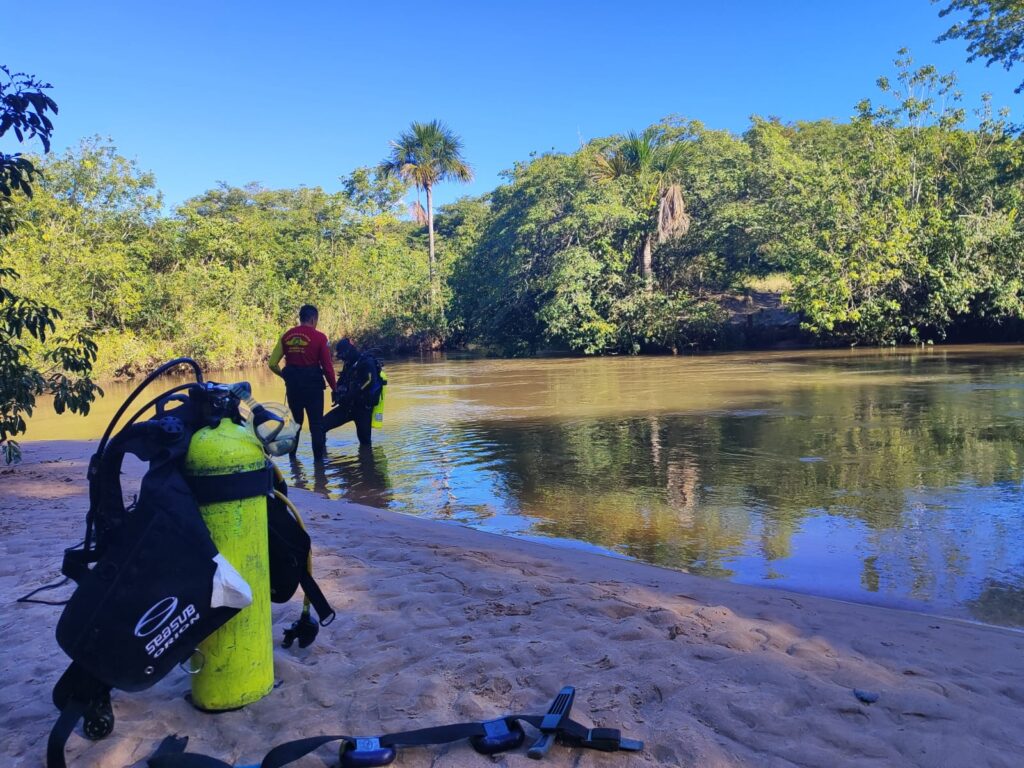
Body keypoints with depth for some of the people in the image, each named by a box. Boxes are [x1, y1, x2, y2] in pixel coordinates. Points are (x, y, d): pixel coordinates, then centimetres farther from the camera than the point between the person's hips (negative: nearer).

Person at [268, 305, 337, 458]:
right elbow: (327, 366, -9)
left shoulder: (286, 336, 3)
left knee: (295, 420, 21)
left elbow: (272, 363, 2)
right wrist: (334, 387, 3)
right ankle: (318, 456, 6)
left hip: (292, 384, 4)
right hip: (312, 384, -4)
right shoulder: (319, 337, -8)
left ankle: (292, 453, 27)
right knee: (316, 422, 5)